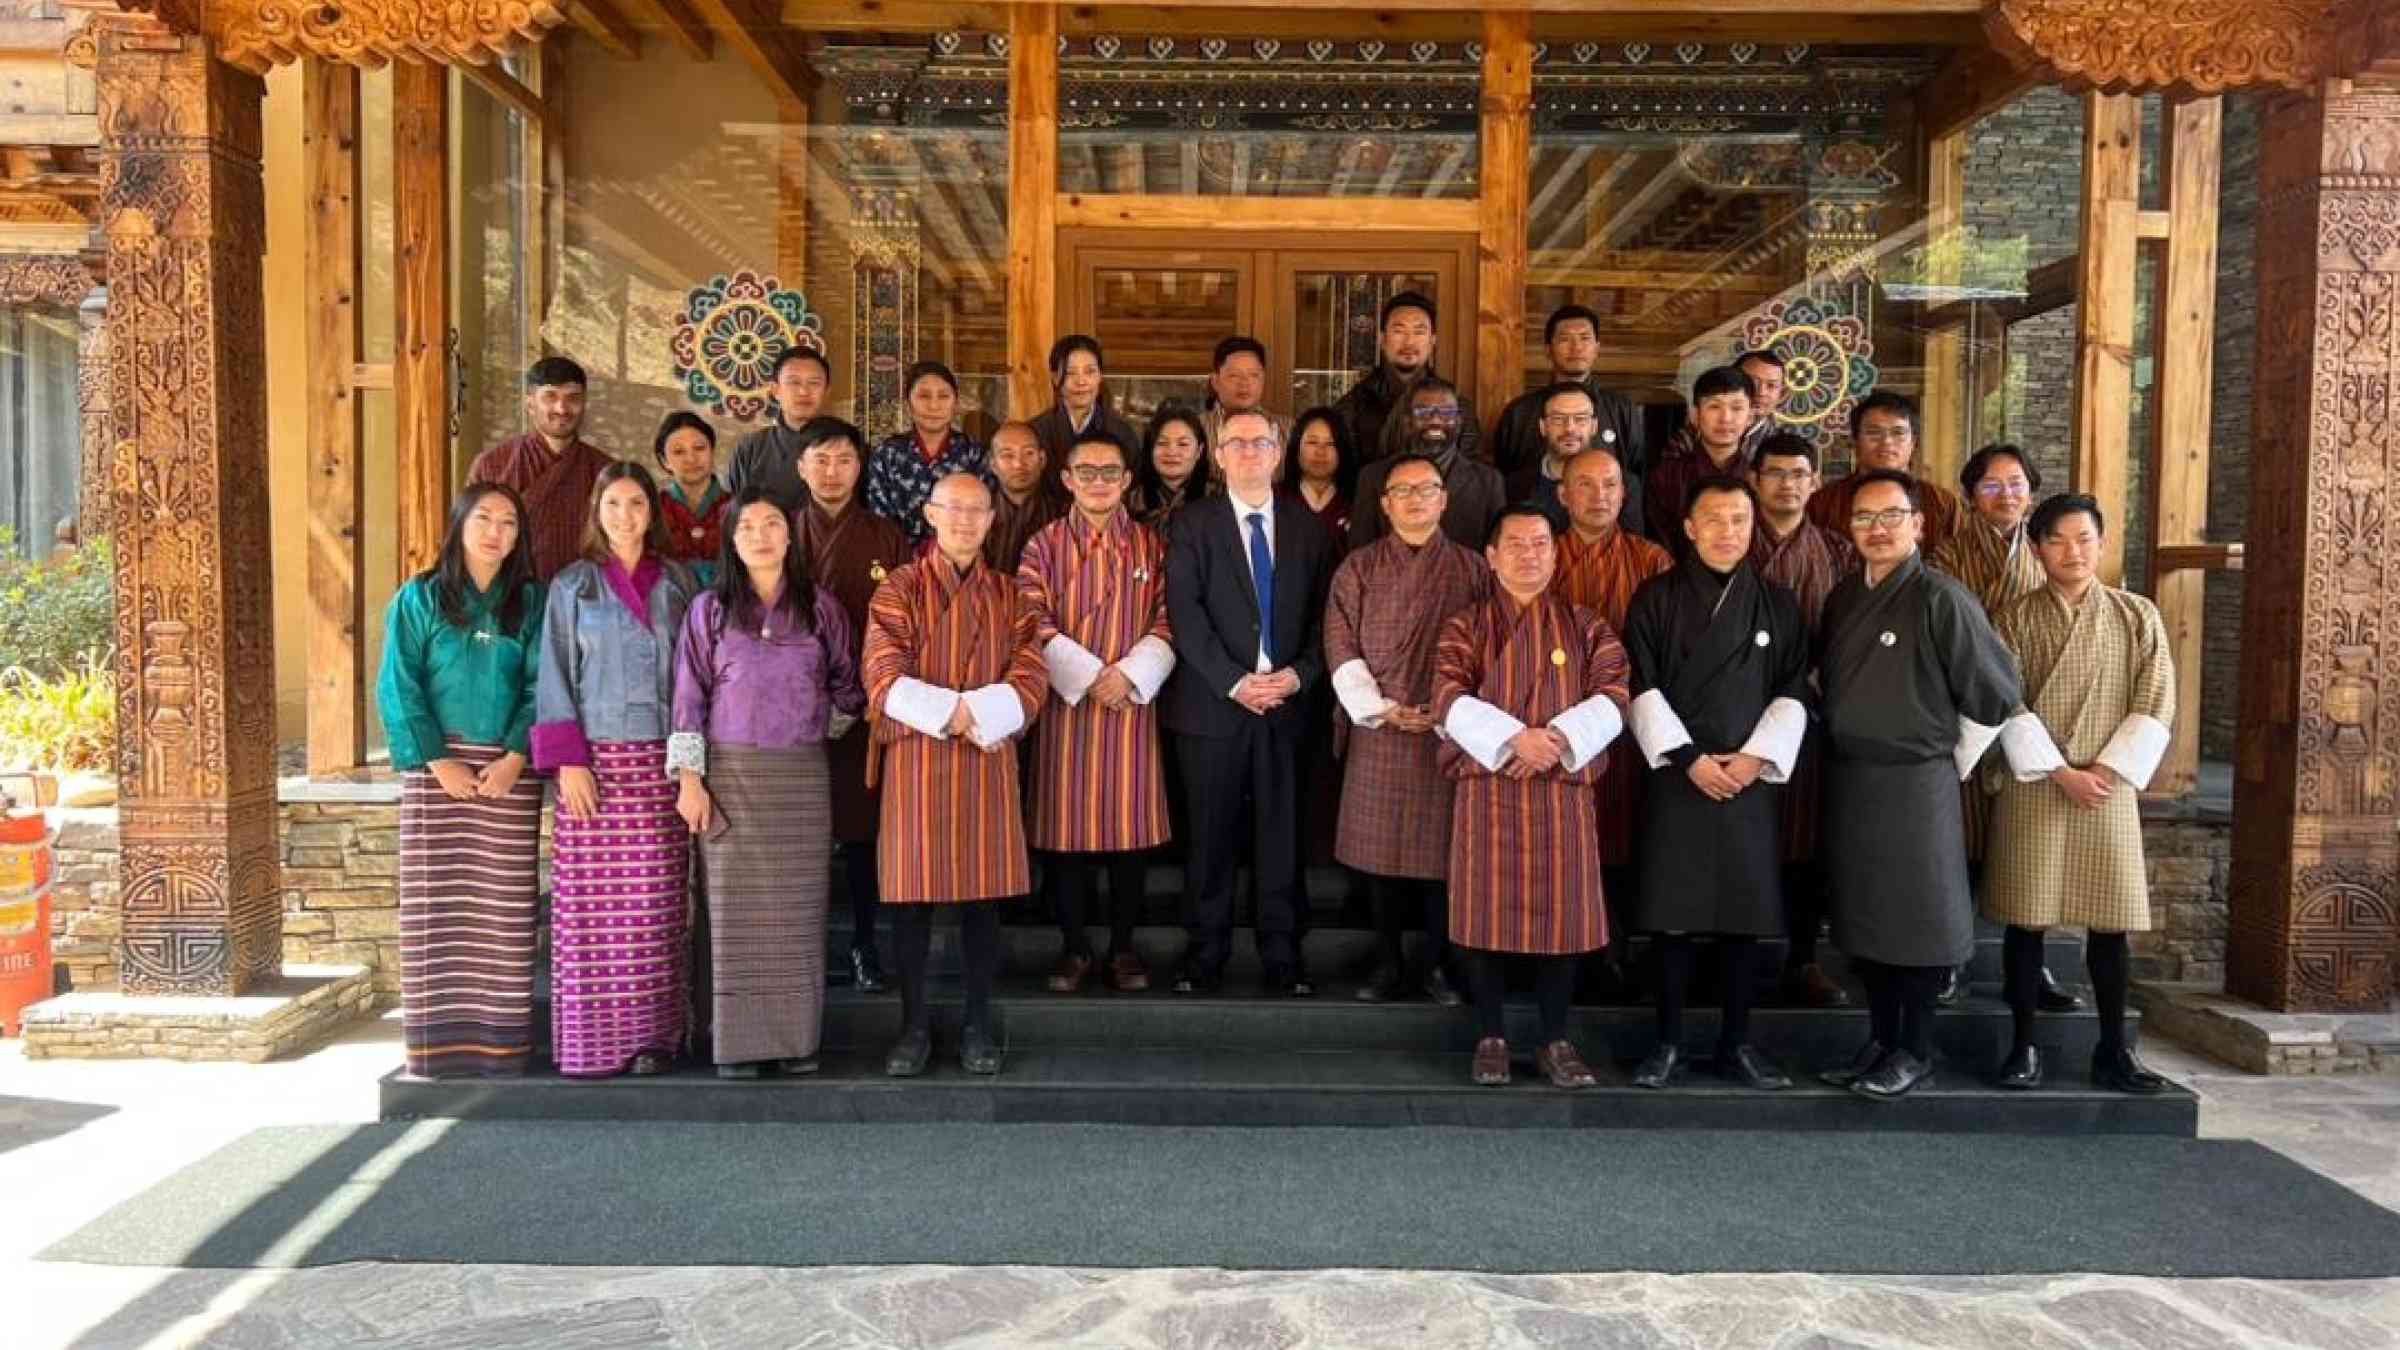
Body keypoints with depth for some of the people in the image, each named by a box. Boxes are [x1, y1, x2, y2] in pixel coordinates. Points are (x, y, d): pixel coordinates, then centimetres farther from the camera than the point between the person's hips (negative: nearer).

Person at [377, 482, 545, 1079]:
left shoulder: (530, 602, 8)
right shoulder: (419, 598, 5)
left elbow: (540, 687, 3)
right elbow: (398, 687, -1)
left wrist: (516, 757, -10)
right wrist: (436, 760, -10)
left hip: (509, 772, 1)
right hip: (438, 768, -1)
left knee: (503, 907, 1)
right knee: (435, 902, 0)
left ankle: (501, 1039, 7)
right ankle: (439, 1038, 6)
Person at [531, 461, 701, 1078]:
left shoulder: (677, 583, 11)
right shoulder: (572, 586, 8)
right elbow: (555, 676, 4)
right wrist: (567, 759, -6)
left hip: (660, 764, 1)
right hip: (594, 760, -1)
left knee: (654, 905, -1)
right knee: (589, 904, -4)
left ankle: (652, 1033, 6)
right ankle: (591, 1037, 4)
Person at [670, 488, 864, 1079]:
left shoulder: (819, 606, 5)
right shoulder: (710, 608, 2)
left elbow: (847, 684, 14)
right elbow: (690, 696, 0)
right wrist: (689, 779, -5)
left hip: (803, 774, 1)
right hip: (731, 772, -1)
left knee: (798, 908, 3)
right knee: (736, 908, 0)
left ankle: (797, 1037, 11)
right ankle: (738, 1040, 7)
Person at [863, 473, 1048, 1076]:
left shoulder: (1008, 594, 10)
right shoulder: (898, 590, 2)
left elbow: (1031, 682, 1)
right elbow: (885, 681, -8)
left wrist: (973, 715, -13)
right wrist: (960, 714, -14)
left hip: (987, 760, 2)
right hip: (914, 760, -2)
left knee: (984, 892, 5)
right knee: (913, 894, 2)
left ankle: (979, 1024, 17)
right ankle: (914, 1023, 15)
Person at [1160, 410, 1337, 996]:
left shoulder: (1308, 527, 11)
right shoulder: (1192, 524, 3)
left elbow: (1322, 614, 8)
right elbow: (1185, 611, -7)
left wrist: (1299, 674, -8)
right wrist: (1233, 682, -14)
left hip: (1287, 701, 2)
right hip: (1213, 702, -1)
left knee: (1282, 831, 5)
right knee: (1210, 835, 4)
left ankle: (1282, 954, 15)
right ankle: (1206, 953, 16)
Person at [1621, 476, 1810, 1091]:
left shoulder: (1778, 603, 9)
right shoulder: (1656, 598, 2)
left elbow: (1793, 693, 7)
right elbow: (1643, 688, -2)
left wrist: (1757, 757, -7)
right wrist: (1689, 758, -10)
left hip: (1753, 778, 2)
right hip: (1677, 777, -2)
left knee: (1746, 913, 4)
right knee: (1675, 911, 0)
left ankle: (1736, 1041, 17)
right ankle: (1668, 1040, 12)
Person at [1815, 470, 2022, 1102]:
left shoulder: (1941, 599, -12)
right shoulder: (1843, 597, 7)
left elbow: (1993, 695, -7)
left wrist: (1951, 761, 1)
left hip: (1913, 783, -6)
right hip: (1846, 780, 6)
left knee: (1915, 917, 3)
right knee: (1861, 914, 12)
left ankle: (1914, 1051, 17)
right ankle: (1880, 1037, 26)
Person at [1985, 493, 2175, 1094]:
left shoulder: (2137, 616, 4)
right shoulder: (2016, 617, 2)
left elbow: (2155, 706, 0)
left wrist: (2110, 769, -9)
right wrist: (2060, 772, -11)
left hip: (2109, 787, 1)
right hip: (2034, 787, -1)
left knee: (2110, 920, 4)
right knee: (2026, 918, 1)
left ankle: (2112, 1051, 16)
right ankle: (2024, 1046, 11)